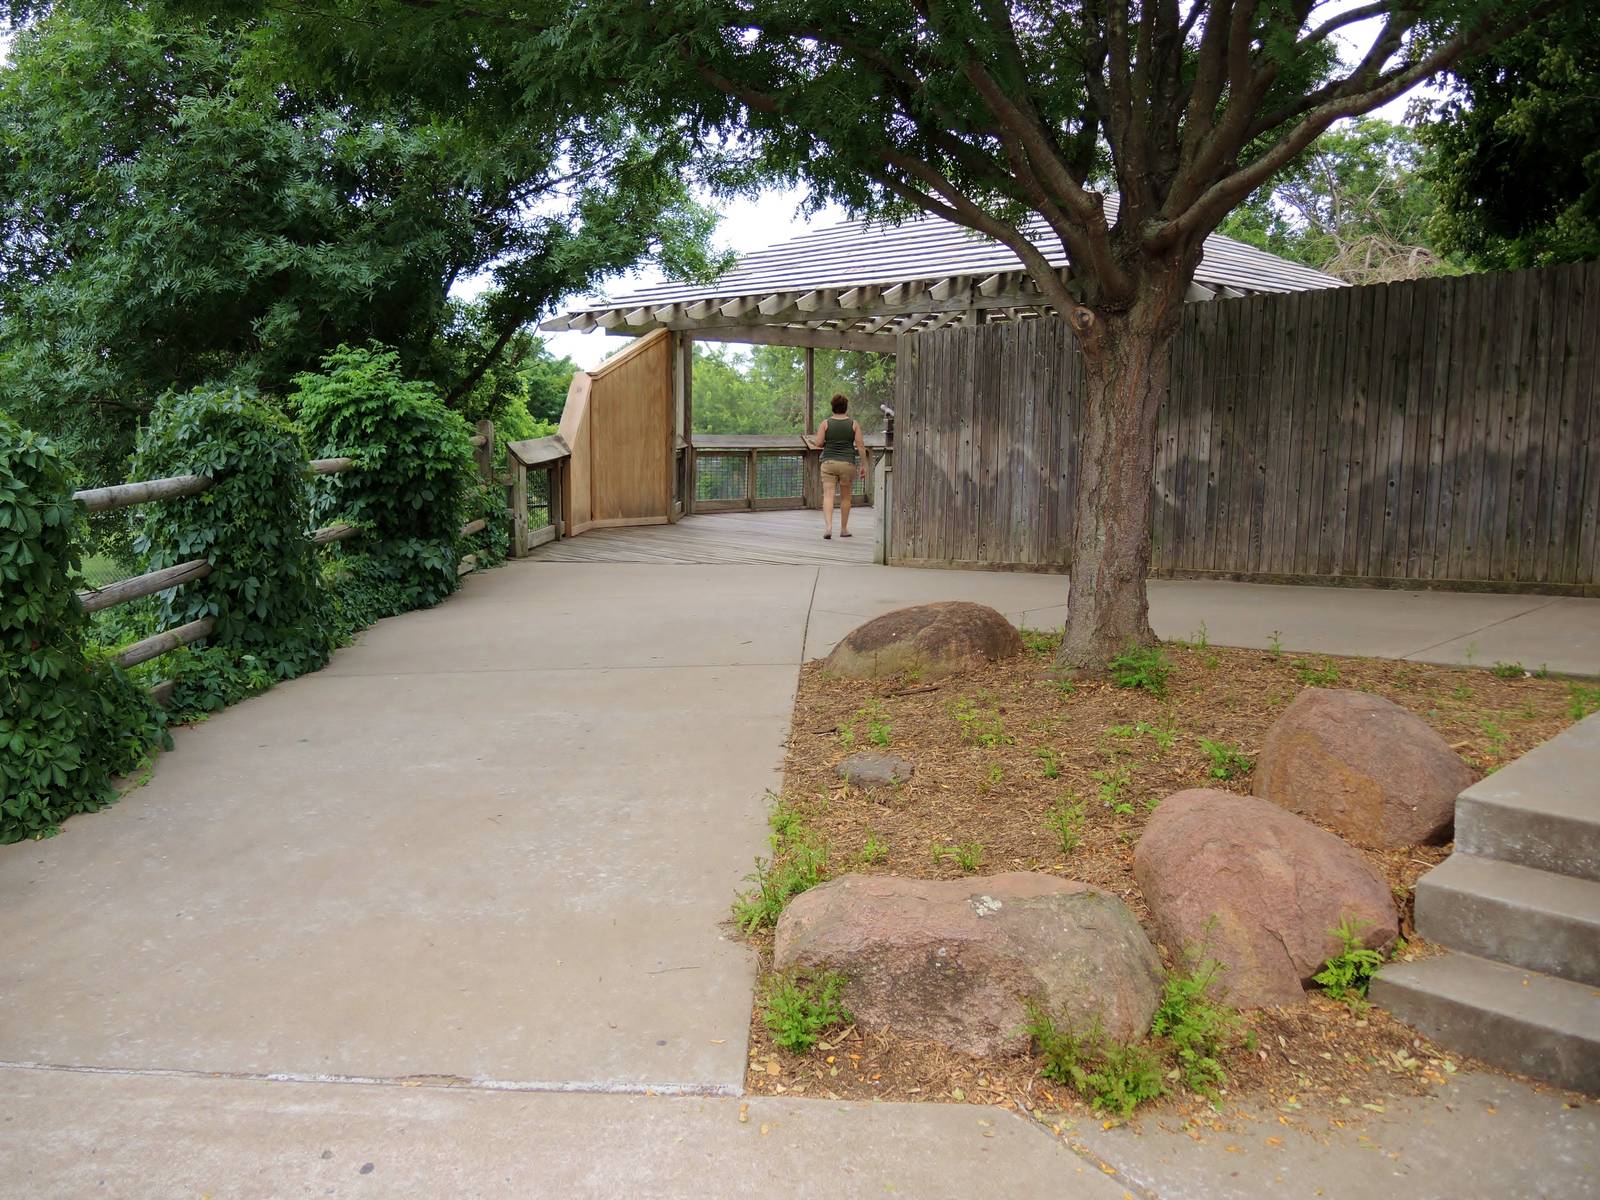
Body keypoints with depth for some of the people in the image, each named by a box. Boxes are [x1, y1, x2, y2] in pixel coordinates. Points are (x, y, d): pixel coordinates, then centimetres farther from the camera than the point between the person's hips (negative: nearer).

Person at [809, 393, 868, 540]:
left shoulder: (825, 424, 0)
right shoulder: (854, 424, 1)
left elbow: (818, 444, -4)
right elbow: (861, 445, -2)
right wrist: (863, 465, 3)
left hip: (828, 463, -1)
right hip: (848, 463, 1)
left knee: (828, 495, -5)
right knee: (845, 496, 12)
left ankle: (828, 525, -23)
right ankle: (844, 529, 20)